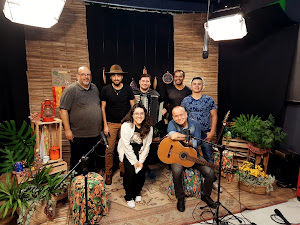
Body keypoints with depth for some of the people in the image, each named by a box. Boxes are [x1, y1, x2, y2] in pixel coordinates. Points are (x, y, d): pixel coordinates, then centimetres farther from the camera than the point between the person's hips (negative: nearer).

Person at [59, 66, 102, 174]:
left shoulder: (94, 88, 10)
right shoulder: (70, 90, -10)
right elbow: (63, 110, -14)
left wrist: (100, 124, 18)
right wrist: (67, 130, -17)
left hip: (95, 133, 6)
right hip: (78, 135, -6)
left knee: (92, 159, 20)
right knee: (77, 161, 8)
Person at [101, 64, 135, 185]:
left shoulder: (128, 88, 1)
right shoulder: (105, 89, -1)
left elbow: (133, 106, 5)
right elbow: (103, 108, 2)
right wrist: (105, 125, -3)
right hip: (111, 123, 0)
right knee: (109, 150, 1)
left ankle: (123, 171, 24)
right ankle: (108, 174, 18)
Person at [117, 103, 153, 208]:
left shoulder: (148, 128, -10)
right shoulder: (126, 125, -19)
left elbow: (147, 146, -5)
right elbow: (127, 146, -18)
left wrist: (141, 161, -10)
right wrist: (134, 161, -16)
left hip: (140, 151, 3)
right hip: (127, 151, -3)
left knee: (141, 171, -10)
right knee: (130, 171, -17)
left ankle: (137, 192, 21)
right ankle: (129, 197, 9)